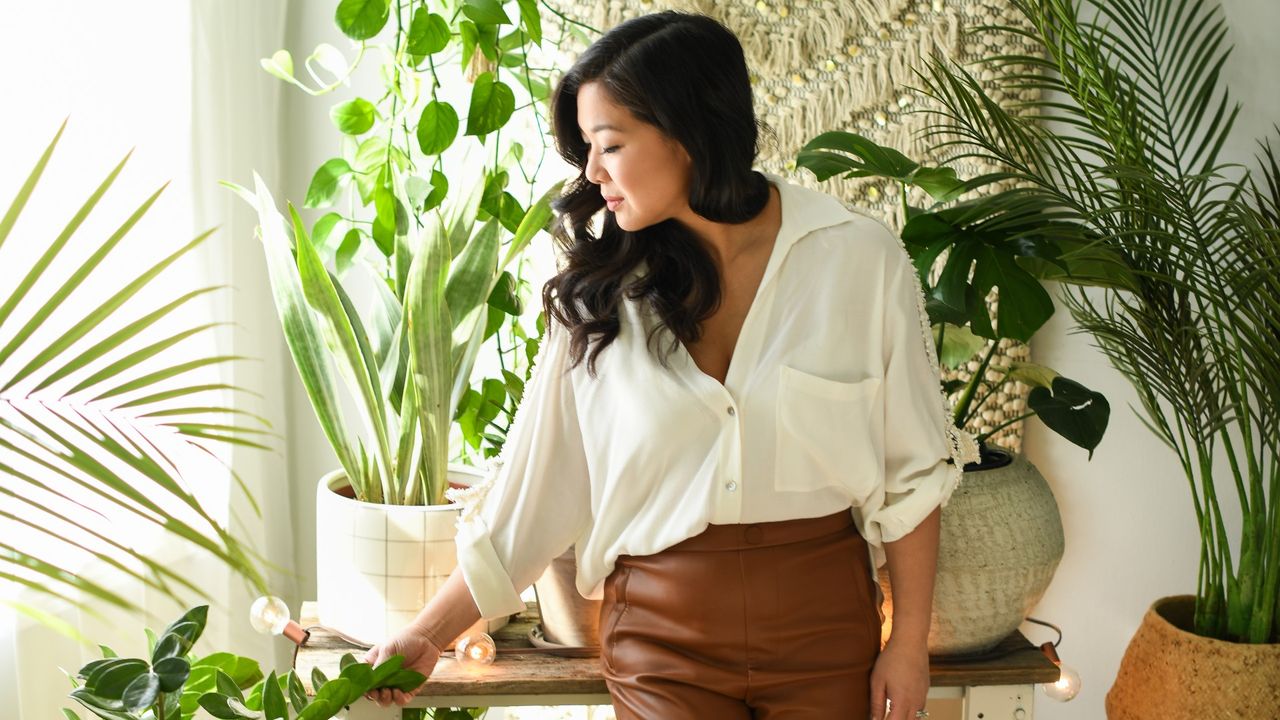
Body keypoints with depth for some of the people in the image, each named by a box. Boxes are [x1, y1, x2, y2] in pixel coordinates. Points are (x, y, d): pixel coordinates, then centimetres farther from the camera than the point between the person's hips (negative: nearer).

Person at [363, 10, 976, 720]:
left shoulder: (859, 260, -8)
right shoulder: (597, 293, -3)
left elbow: (911, 469, -2)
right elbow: (533, 484, -1)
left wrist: (909, 641, -1)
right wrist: (428, 635, -2)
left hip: (824, 619, 0)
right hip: (660, 632, 1)